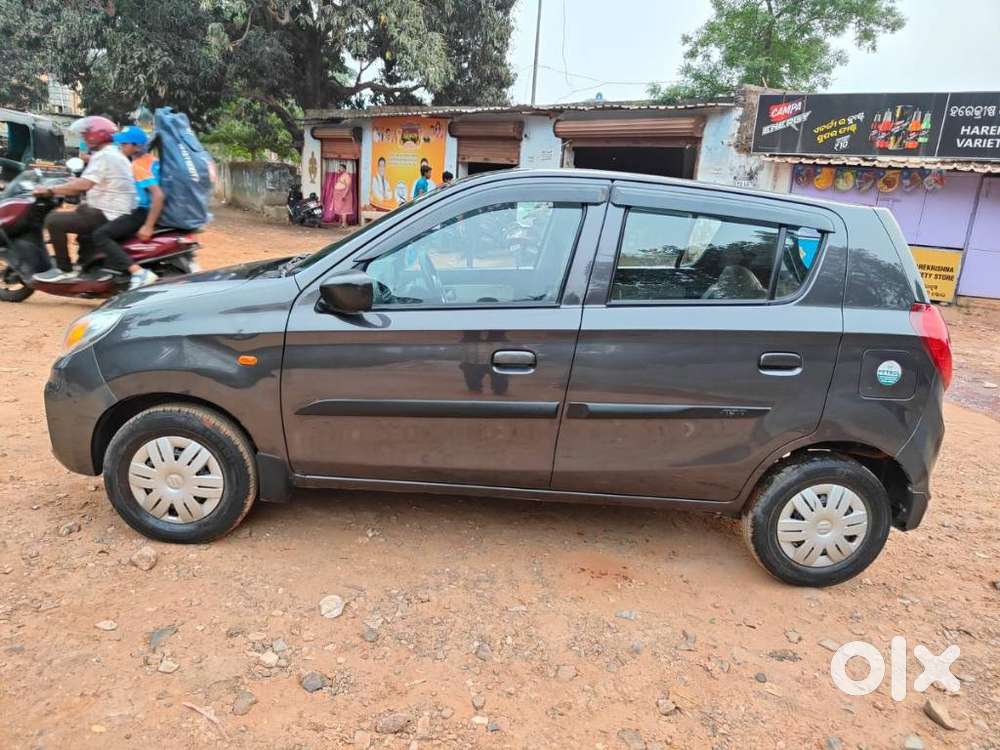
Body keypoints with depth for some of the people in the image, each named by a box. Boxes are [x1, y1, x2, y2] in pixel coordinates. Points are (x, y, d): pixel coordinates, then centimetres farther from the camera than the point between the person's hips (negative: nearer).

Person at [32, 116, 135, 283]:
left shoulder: (102, 156, -15)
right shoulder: (117, 154, 17)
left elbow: (83, 185, -26)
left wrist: (49, 190, -18)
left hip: (107, 216, -11)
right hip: (121, 214, 11)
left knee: (53, 220, -11)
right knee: (81, 209, 37)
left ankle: (65, 269, -2)